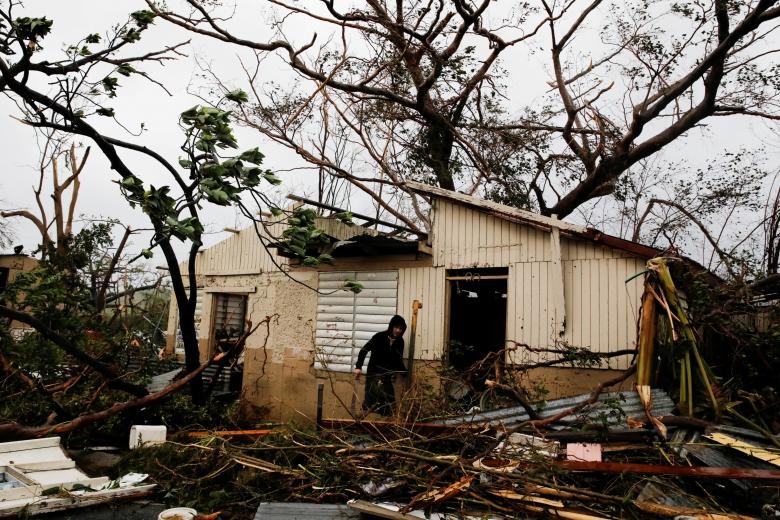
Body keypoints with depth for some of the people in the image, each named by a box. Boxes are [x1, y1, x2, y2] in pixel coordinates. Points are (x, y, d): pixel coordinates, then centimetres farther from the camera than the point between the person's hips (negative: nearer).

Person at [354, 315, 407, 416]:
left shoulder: (400, 342, 3)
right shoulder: (379, 337, -11)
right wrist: (358, 367, -26)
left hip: (387, 377, 4)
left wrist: (406, 374, 1)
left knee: (388, 405, 0)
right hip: (373, 374, -4)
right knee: (370, 405, -8)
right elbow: (364, 350, -14)